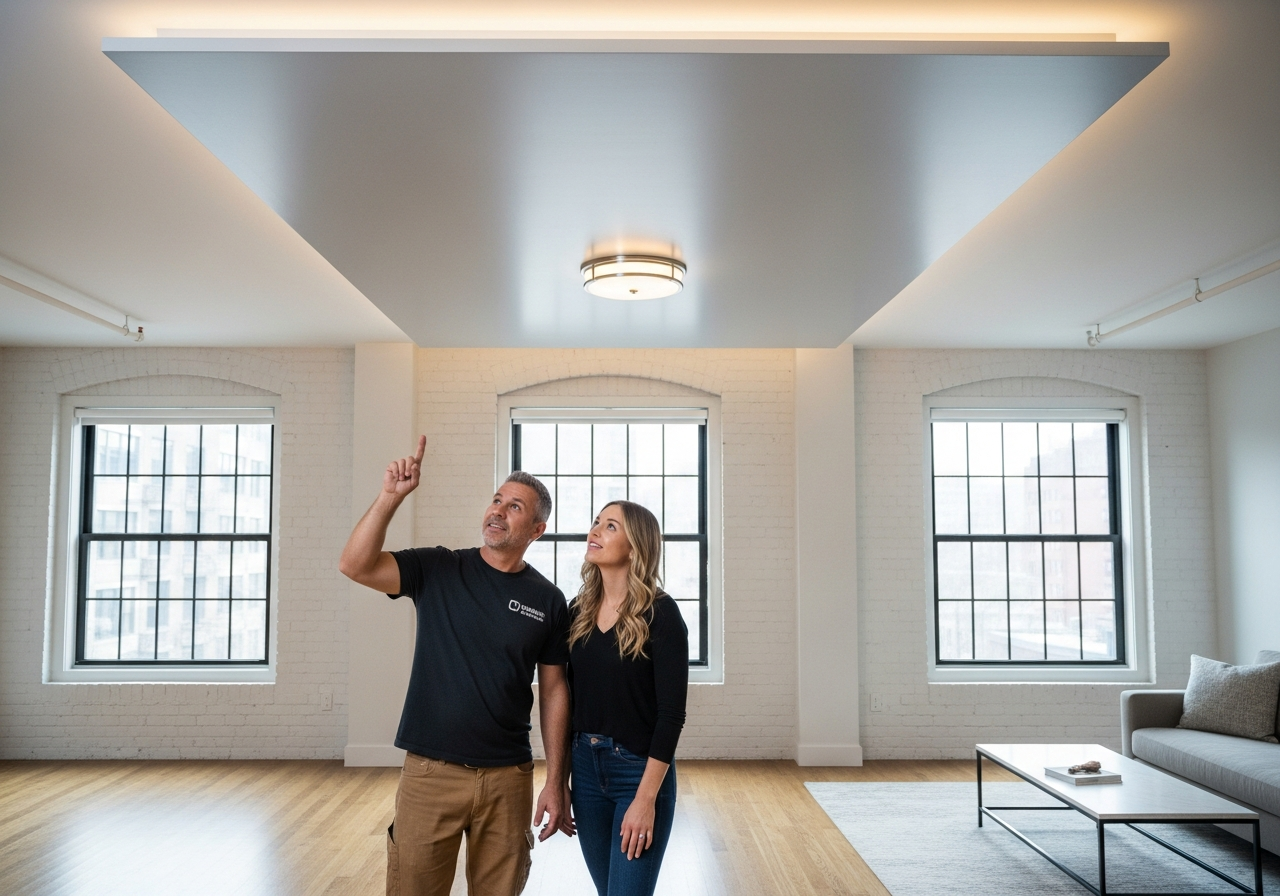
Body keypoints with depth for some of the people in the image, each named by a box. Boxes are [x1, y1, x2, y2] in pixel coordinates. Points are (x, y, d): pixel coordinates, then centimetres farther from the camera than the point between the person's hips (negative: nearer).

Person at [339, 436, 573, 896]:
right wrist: (390, 496, -26)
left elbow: (553, 691, 4)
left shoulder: (548, 601, 1)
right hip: (430, 771, -1)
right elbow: (355, 565, -15)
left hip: (508, 777, 1)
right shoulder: (438, 570, -2)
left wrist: (556, 782, 2)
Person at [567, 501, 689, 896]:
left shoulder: (660, 613, -12)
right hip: (586, 770, 5)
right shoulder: (578, 611, 3)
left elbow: (671, 712, -15)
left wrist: (646, 798, -17)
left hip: (640, 771, -5)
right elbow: (568, 701, 9)